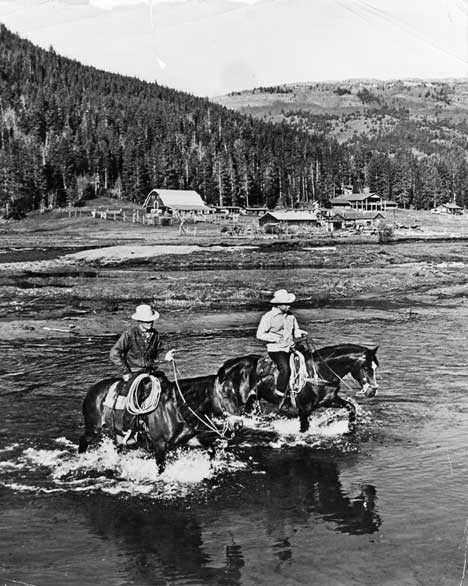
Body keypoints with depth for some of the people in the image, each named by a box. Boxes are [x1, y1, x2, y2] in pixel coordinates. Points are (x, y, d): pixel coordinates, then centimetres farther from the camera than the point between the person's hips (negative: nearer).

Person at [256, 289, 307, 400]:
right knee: (285, 369, -23)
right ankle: (280, 392, -6)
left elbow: (295, 331, 22)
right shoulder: (268, 317, -7)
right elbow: (260, 334, -7)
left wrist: (300, 333, -2)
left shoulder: (290, 316, 11)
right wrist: (276, 339, -17)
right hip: (276, 349, -7)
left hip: (290, 348, 7)